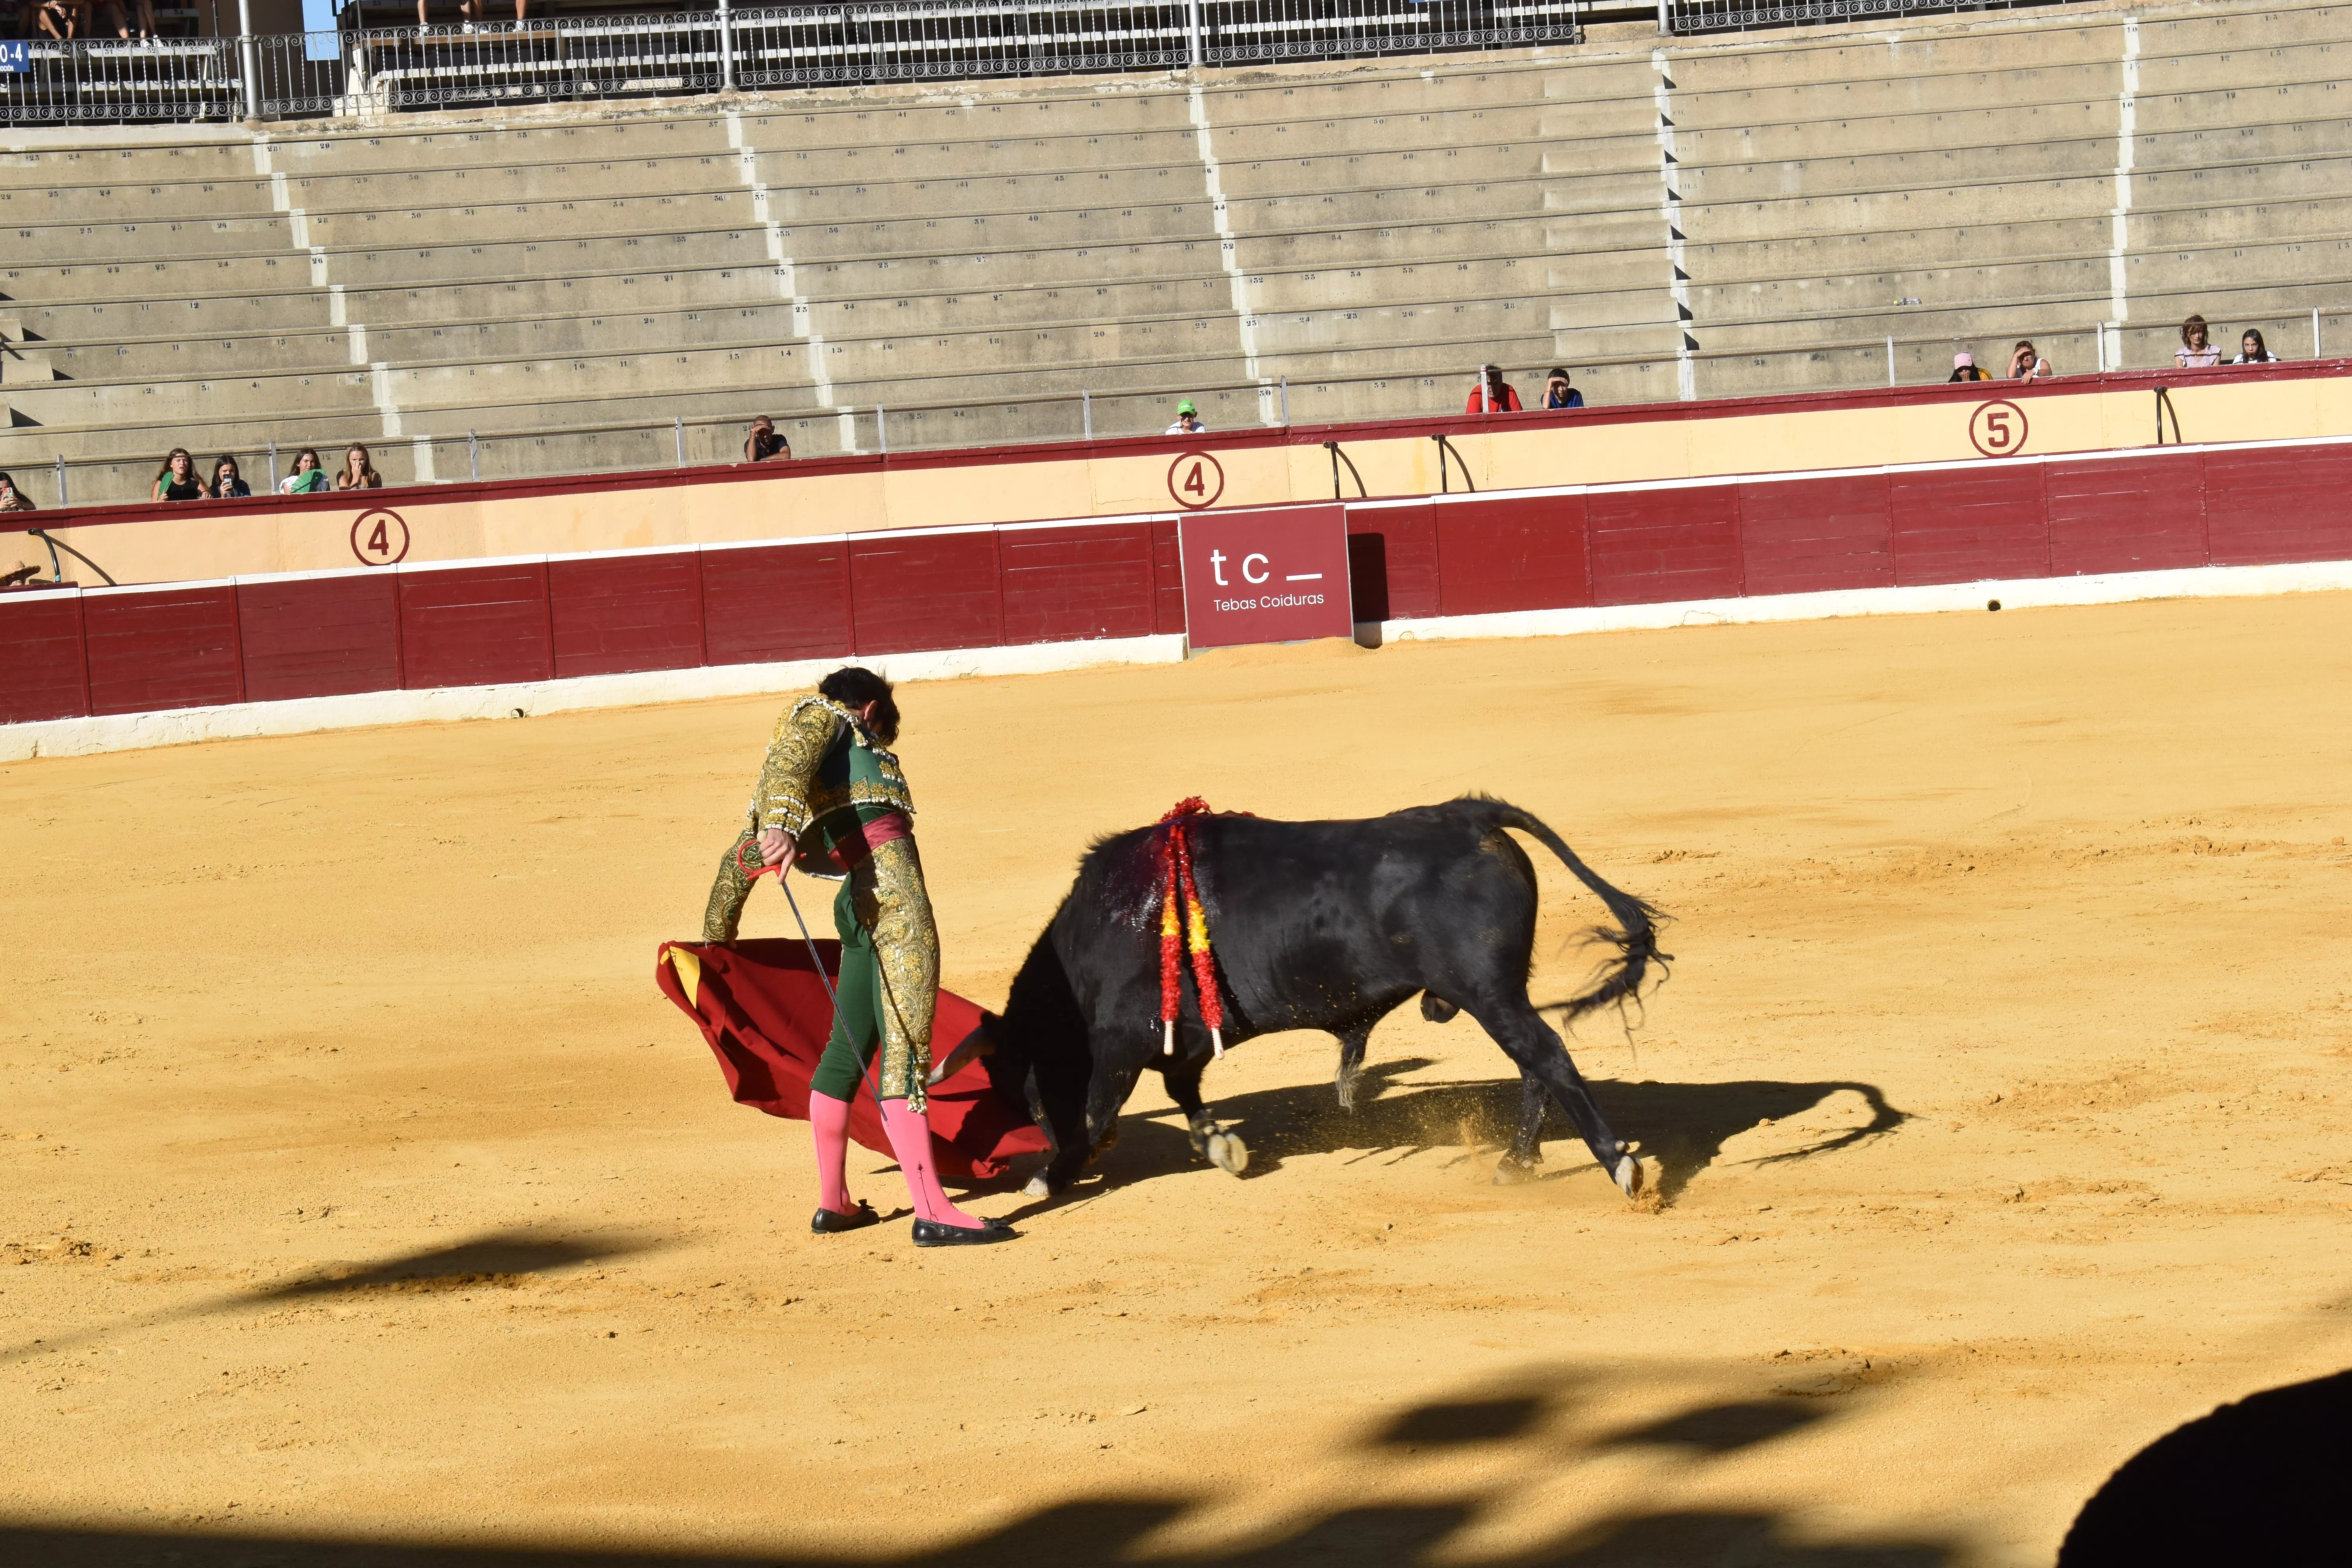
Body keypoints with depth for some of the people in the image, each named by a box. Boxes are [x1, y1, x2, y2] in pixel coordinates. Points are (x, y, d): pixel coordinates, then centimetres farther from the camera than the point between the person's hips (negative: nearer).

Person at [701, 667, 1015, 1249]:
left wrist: (717, 934, 44)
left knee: (849, 1047, 15)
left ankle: (833, 1203, 22)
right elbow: (787, 765, -15)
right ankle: (932, 1211, -18)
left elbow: (741, 854, 35)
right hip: (890, 885, -9)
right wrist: (782, 827, -34)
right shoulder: (824, 715, 9)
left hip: (861, 906, 9)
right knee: (905, 1049, -13)